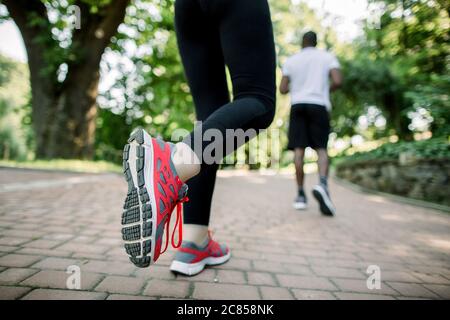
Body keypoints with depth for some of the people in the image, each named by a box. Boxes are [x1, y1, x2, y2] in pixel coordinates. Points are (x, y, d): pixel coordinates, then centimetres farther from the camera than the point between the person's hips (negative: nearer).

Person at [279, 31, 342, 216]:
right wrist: (327, 90, 17)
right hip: (319, 105, -1)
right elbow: (338, 81, -3)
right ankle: (323, 184, -26)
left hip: (297, 105, 1)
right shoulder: (327, 57, 10)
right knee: (321, 148, 1)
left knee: (299, 149, -1)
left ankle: (301, 195, -1)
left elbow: (283, 89, 9)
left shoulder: (291, 60, 13)